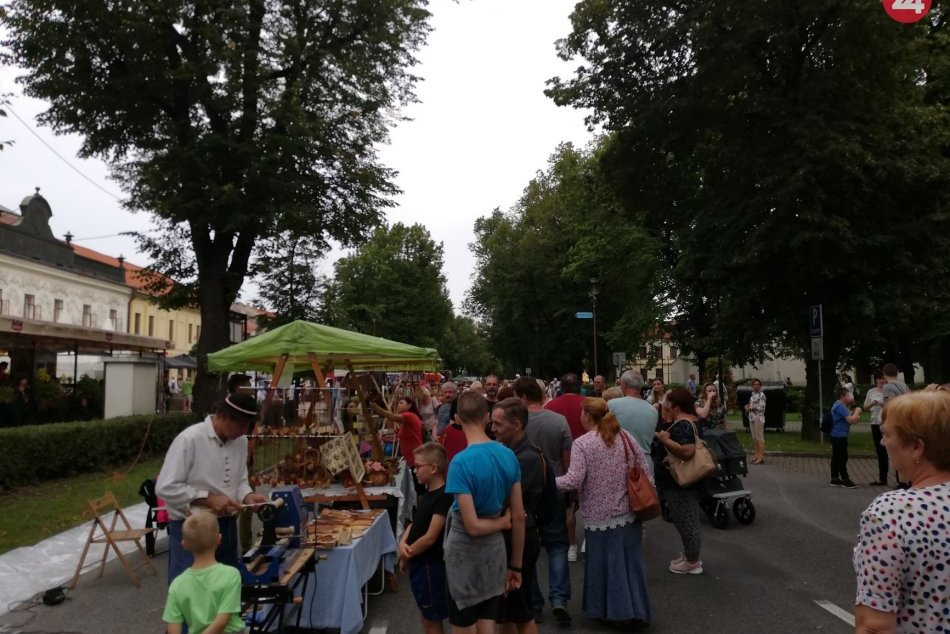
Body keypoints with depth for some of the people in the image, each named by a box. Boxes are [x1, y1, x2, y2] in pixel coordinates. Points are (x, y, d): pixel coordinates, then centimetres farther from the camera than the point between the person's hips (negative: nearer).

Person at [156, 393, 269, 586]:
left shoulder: (241, 441, 2)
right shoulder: (190, 439, -18)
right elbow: (165, 488, -18)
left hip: (226, 526, 7)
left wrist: (247, 496, -8)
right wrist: (208, 499, -22)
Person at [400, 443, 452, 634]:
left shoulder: (444, 496, -22)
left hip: (432, 566, -9)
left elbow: (430, 537, -23)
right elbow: (415, 524, 11)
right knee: (427, 617, 19)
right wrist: (402, 543, -8)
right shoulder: (426, 493, 8)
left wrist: (407, 554, -11)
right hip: (420, 563, 9)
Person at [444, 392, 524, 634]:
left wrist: (502, 522, -4)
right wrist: (515, 564, 9)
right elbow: (518, 517, 0)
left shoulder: (461, 462, -23)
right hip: (495, 551, 5)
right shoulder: (509, 456, -5)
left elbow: (472, 526, -24)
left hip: (465, 553, -5)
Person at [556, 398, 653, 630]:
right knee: (631, 559, 14)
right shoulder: (626, 436, 3)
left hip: (600, 515, -4)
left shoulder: (582, 443, -11)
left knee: (606, 562, 10)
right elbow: (646, 472, 5)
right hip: (629, 512, 5)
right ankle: (637, 611, 21)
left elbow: (574, 481, -18)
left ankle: (620, 611, 19)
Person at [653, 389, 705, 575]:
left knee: (685, 522, 2)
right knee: (687, 521, 19)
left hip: (680, 484, -11)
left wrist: (665, 440, -26)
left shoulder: (682, 425, -23)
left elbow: (687, 451, -34)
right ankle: (690, 556, 30)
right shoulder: (688, 421, 9)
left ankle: (692, 563, 13)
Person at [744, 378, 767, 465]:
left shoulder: (761, 395, -12)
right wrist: (748, 406, 5)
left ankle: (761, 457, -3)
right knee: (754, 437, 13)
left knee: (760, 437, -5)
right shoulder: (752, 394, 14)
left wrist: (750, 408, -11)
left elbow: (761, 407, -19)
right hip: (752, 418, 8)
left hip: (759, 418, -8)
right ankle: (757, 454, 22)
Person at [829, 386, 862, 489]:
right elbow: (850, 420, -23)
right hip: (840, 436, -10)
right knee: (842, 458, -5)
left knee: (836, 457, 12)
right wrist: (857, 411, -8)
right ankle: (845, 480, -1)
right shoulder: (841, 406, -17)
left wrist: (853, 413, 11)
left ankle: (834, 479, 17)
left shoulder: (837, 405, 15)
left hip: (836, 435, 10)